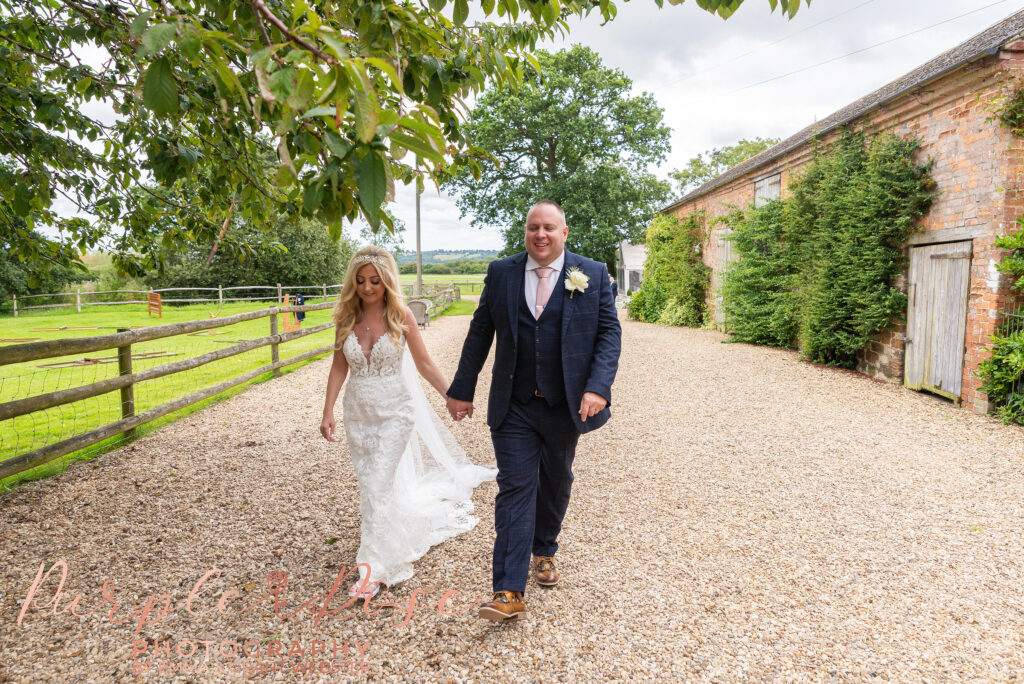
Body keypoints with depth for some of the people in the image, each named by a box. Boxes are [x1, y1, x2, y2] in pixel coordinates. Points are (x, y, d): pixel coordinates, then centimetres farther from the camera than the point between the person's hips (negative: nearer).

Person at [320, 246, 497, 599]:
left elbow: (424, 363, -3)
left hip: (395, 411, -4)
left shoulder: (401, 316, -9)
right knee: (370, 484, 14)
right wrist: (328, 412, 1)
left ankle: (374, 566, 2)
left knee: (378, 484, -9)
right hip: (358, 412, 4)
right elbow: (339, 367, 5)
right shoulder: (346, 318, 0)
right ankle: (391, 535, 41)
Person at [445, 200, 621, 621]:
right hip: (514, 408, 0)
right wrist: (462, 390, 5)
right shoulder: (500, 273, 2)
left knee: (556, 484, 18)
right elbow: (480, 333, 6)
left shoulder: (593, 275, -1)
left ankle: (544, 551, 44)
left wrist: (598, 387, -17)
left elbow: (609, 333, -3)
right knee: (515, 489, -4)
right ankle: (509, 592, -2)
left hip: (566, 406, 1)